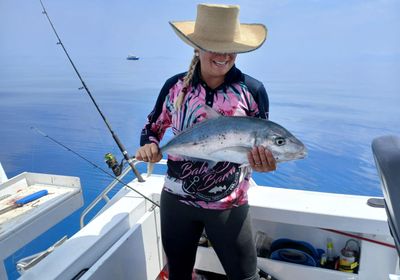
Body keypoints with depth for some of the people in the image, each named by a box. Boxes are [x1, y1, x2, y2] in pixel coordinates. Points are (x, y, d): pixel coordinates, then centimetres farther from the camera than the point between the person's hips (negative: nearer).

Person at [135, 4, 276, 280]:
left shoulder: (252, 90, -10)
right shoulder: (175, 86, -6)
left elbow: (261, 145, -4)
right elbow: (152, 128, 8)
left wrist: (263, 162, -27)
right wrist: (149, 146, -15)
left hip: (229, 205, -1)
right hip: (176, 199, 2)